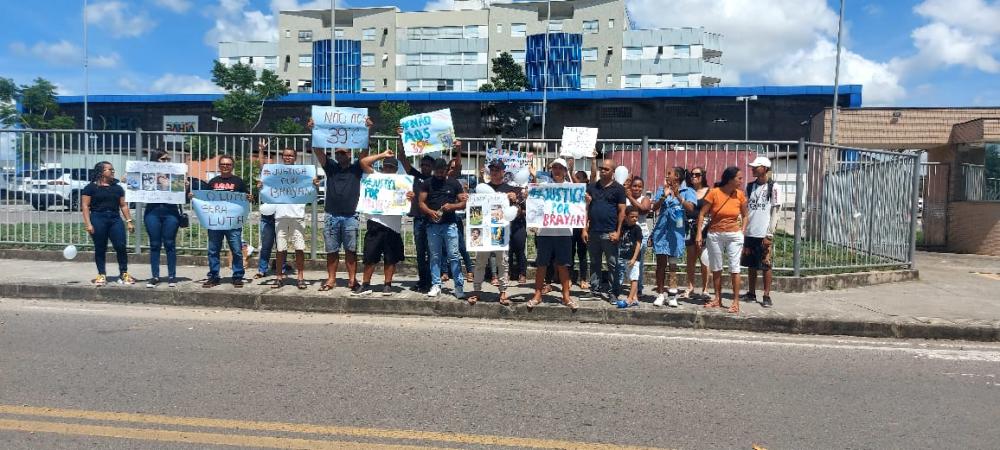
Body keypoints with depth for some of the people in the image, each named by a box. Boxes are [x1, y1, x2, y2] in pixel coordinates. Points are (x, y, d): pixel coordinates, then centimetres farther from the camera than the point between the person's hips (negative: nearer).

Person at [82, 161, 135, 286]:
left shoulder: (117, 188, 16)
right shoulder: (91, 187, 3)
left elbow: (123, 205, 15)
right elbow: (85, 206, -1)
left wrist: (129, 221, 7)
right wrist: (88, 224, -9)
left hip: (115, 219, 3)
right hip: (98, 218, -3)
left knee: (121, 246, -6)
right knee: (100, 249, 3)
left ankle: (124, 274, 2)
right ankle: (101, 275, 12)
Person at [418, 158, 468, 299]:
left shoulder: (454, 183, 7)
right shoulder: (427, 183, 8)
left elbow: (463, 203, 6)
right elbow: (421, 202, 4)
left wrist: (452, 206, -13)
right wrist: (430, 212, -15)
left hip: (450, 224, -1)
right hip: (433, 225, 1)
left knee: (454, 256, -4)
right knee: (435, 256, 6)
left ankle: (459, 286, -1)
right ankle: (435, 285, 14)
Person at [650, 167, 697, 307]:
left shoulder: (687, 191, 2)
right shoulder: (662, 190, 11)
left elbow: (690, 207, -14)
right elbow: (654, 207, 0)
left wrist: (678, 196, -28)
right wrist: (664, 196, -16)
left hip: (676, 231, -2)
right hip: (661, 230, 2)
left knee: (672, 264, 5)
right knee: (661, 263, 2)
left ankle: (672, 295, 9)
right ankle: (660, 294, 7)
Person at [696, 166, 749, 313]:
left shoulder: (740, 195, -2)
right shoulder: (714, 193, -10)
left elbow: (744, 215, 11)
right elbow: (702, 214, -5)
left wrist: (742, 232, 1)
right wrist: (699, 233, -10)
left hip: (734, 235, 0)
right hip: (715, 235, 0)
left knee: (734, 268, -3)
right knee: (716, 268, 10)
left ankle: (736, 302, 2)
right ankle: (718, 299, 22)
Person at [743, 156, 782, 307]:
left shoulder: (773, 187, -4)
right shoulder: (750, 186, 11)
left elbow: (775, 212, -6)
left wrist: (769, 235, -11)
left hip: (764, 234, -5)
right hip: (750, 233, 5)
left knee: (766, 266, 0)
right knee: (751, 265, 10)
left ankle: (766, 296, 6)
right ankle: (751, 293, 19)